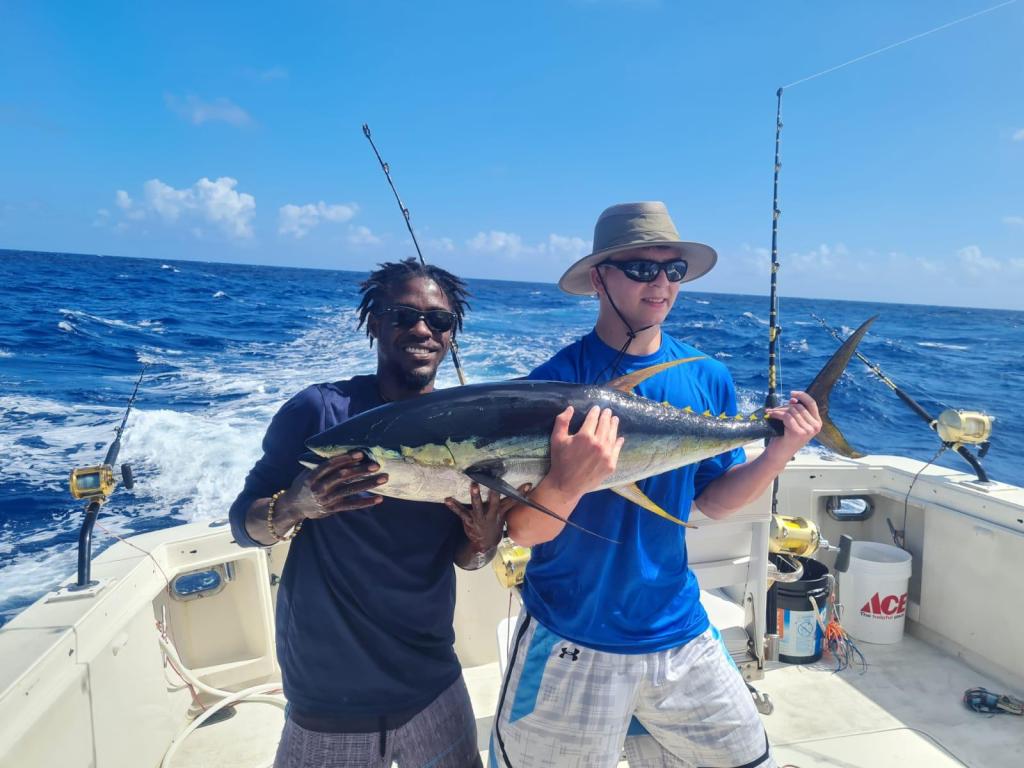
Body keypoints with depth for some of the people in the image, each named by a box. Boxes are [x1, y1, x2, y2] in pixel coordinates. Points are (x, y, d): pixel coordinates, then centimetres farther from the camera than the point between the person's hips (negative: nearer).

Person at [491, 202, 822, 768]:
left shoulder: (708, 379, -1)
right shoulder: (555, 382, -15)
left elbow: (714, 499, 7)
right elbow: (522, 532, -16)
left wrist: (777, 456, -8)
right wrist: (566, 483, -35)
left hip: (679, 634, 5)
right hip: (572, 644, -4)